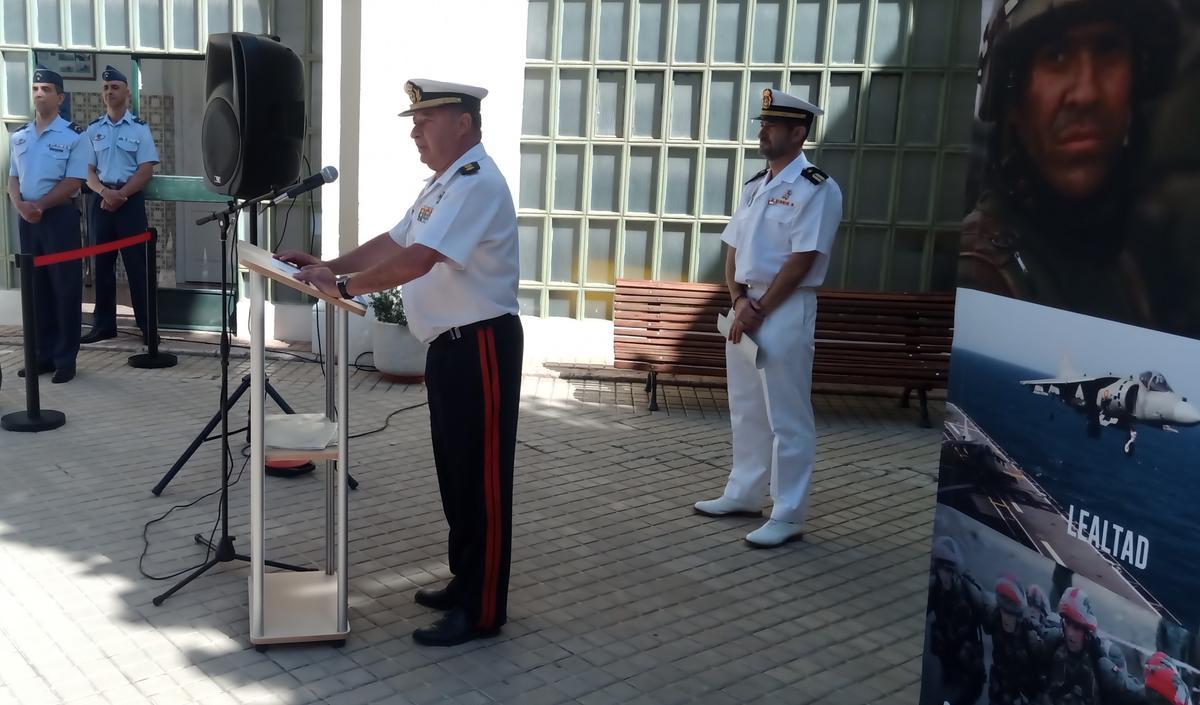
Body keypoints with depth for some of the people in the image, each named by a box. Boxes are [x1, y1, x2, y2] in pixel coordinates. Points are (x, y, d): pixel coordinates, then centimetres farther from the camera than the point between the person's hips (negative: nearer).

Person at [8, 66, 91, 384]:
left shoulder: (74, 136, -5)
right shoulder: (18, 136, 12)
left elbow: (73, 182, -11)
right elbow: (13, 178, 13)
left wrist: (40, 205, -16)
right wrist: (20, 205, -7)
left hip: (59, 216, -6)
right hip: (26, 219, 6)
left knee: (65, 287, -2)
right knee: (36, 286, 10)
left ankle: (65, 358, 4)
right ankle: (43, 354, 18)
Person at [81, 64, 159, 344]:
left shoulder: (140, 128, 0)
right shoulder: (93, 129, 9)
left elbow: (146, 171, -5)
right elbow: (87, 170, 7)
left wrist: (119, 195, -13)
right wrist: (105, 192, -12)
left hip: (130, 201, -3)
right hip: (100, 200, 3)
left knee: (137, 263, -2)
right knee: (102, 263, 6)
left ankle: (147, 325, 3)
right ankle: (103, 324, 13)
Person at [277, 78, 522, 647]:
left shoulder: (477, 183, -19)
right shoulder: (443, 183, 16)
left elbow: (416, 260, -28)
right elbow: (392, 243, 20)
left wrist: (342, 284, -21)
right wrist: (326, 264, 10)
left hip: (480, 347, -10)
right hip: (449, 346, 10)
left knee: (481, 480, -1)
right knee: (454, 473, 18)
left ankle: (482, 610, 10)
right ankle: (464, 584, 32)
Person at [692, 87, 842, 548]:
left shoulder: (816, 189, -11)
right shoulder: (755, 186, 14)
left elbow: (801, 260, -16)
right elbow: (734, 249, 12)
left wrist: (758, 311, -15)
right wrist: (738, 299, -4)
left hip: (786, 311, -8)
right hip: (745, 307, 8)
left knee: (786, 417, -2)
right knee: (745, 409, 16)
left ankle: (788, 516, 5)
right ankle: (744, 494, 30)